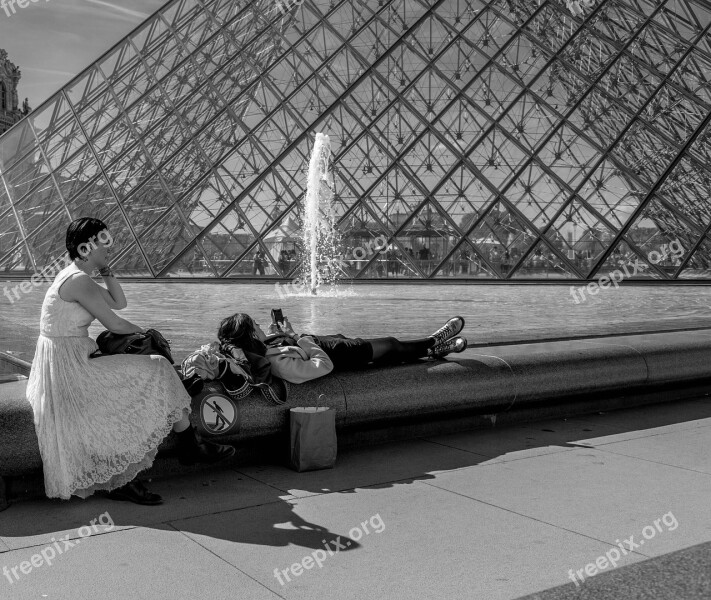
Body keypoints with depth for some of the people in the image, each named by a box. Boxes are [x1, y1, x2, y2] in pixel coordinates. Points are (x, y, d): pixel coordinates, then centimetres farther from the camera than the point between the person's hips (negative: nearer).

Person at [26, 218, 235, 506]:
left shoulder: (77, 277, 14)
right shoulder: (78, 280, -18)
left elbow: (120, 302, 19)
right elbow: (114, 324, -16)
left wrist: (106, 271, 9)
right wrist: (140, 330, 4)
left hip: (69, 363, 10)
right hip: (69, 367, -10)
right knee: (156, 376, -6)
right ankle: (191, 446, 6)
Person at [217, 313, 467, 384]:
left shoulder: (255, 350, -20)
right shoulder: (280, 364, -44)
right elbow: (325, 365, -35)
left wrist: (285, 335, -14)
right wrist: (299, 338, -26)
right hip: (335, 354, -8)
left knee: (389, 344, 26)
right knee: (391, 346, 17)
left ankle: (432, 347, 49)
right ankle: (432, 344, 47)